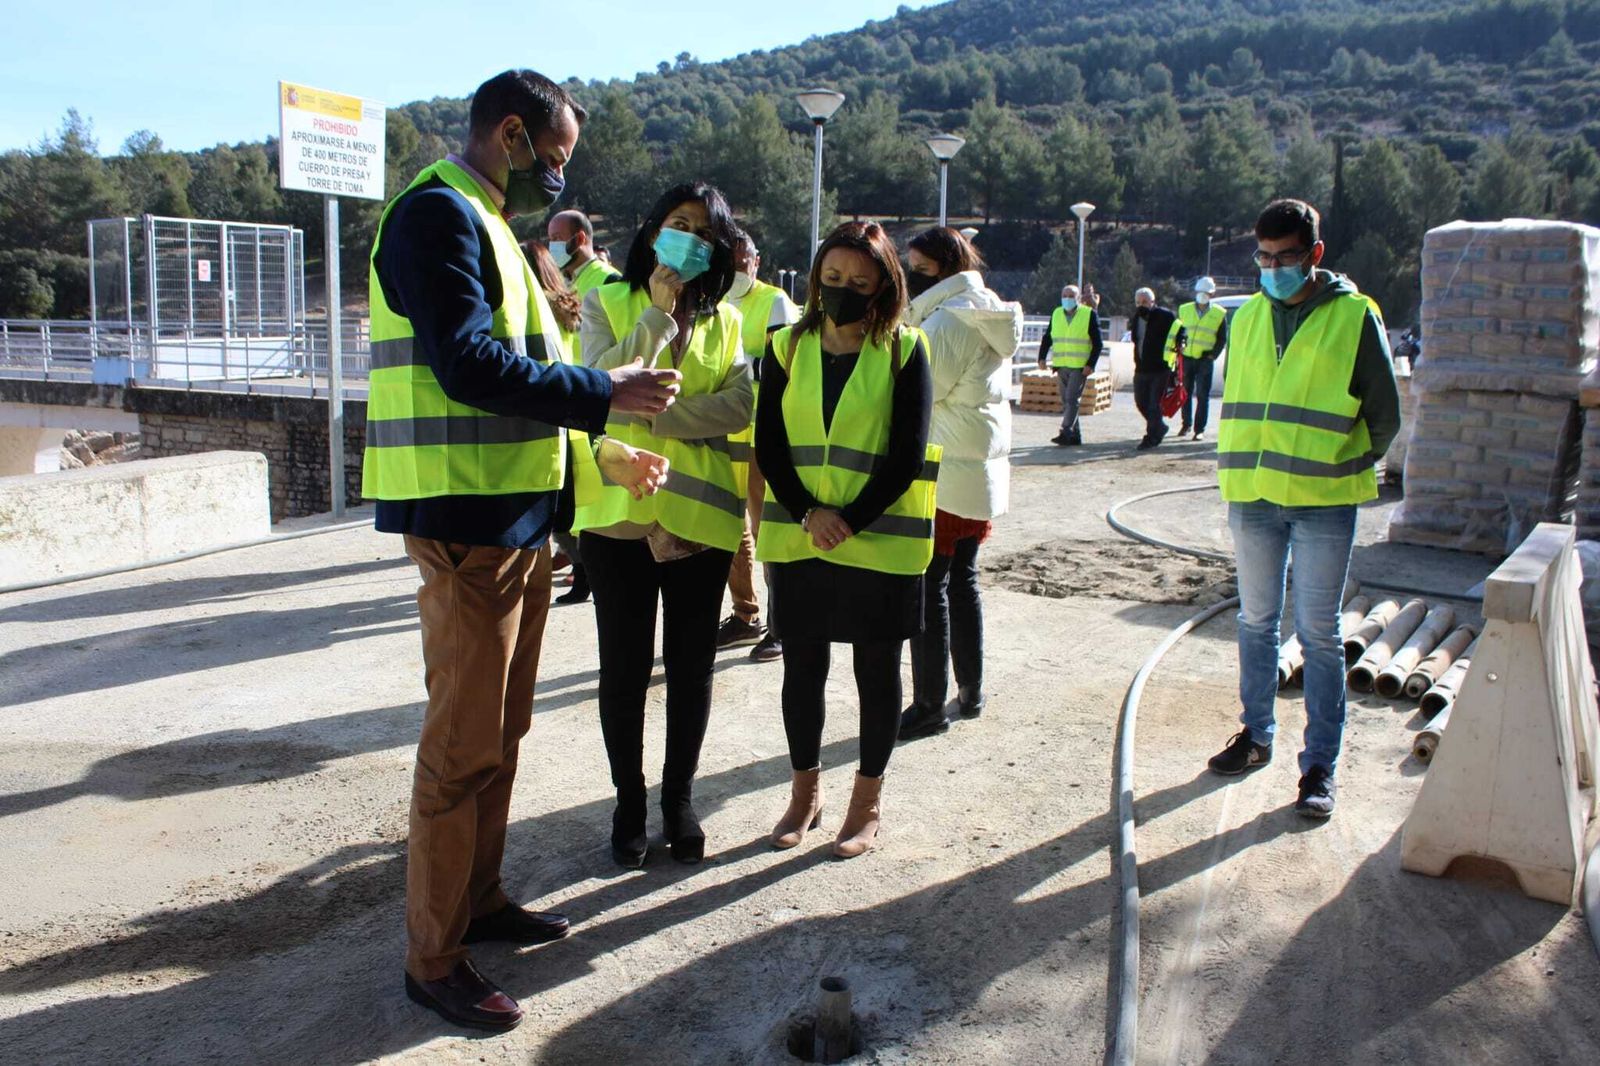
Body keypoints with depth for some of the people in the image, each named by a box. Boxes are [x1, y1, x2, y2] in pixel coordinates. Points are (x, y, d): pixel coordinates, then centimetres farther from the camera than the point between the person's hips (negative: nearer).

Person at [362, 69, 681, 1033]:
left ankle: (479, 899, 33)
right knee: (465, 747, -3)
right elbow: (467, 366, -23)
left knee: (501, 733, 18)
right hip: (466, 520, -10)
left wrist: (605, 454, 13)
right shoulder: (437, 212, -11)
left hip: (519, 518, 10)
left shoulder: (489, 227, 20)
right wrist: (606, 394, -17)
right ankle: (434, 959, 10)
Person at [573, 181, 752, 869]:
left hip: (700, 512, 2)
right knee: (625, 667, 6)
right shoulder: (608, 303, 4)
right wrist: (659, 313, -13)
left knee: (692, 663, 10)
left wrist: (652, 415, -15)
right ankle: (628, 803, 22)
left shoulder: (723, 319, 10)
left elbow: (738, 406, -6)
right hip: (620, 508, -2)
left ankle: (679, 797, 27)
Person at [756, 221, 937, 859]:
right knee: (802, 667, 11)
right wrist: (807, 513, -12)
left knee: (877, 672, 8)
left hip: (880, 544, -3)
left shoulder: (904, 351, -3)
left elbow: (908, 455, -8)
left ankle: (867, 804, 23)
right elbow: (768, 443, 1)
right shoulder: (787, 347, 5)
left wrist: (851, 521, -14)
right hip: (797, 540, 3)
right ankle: (805, 793, 29)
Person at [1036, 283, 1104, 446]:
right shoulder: (1056, 314, 10)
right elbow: (1047, 338, 15)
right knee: (1066, 402, 8)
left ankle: (1066, 433, -16)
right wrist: (1042, 357, 1)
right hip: (1061, 365, 5)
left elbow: (1098, 343, -3)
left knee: (1072, 399, -14)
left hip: (1080, 366, -5)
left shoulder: (1089, 314, -3)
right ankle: (1075, 435, 15)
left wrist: (1091, 364, -12)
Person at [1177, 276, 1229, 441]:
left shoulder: (1219, 314, 2)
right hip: (1186, 358, 2)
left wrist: (1212, 355, -5)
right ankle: (1186, 423, 24)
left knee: (1202, 395, -4)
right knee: (1185, 392, 10)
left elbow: (1222, 340, 6)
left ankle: (1200, 429, -1)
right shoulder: (1184, 310, 7)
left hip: (1205, 360, -2)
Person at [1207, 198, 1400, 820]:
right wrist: (1239, 467, 10)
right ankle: (1257, 736, 29)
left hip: (1323, 503, -4)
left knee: (1319, 634, 0)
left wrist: (1342, 469, 4)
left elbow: (1384, 416, 1)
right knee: (1256, 623, 14)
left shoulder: (1354, 316, -4)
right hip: (1252, 497, 5)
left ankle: (1320, 767, 8)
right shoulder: (1249, 317, 9)